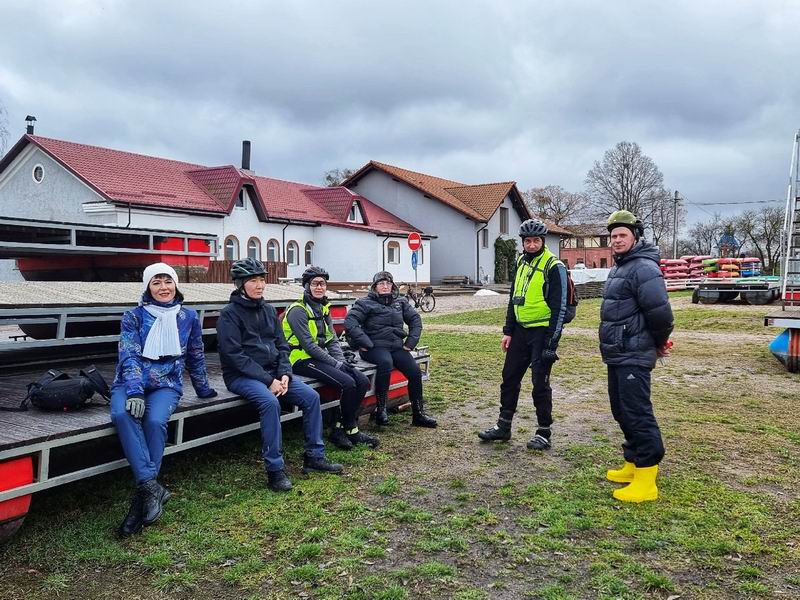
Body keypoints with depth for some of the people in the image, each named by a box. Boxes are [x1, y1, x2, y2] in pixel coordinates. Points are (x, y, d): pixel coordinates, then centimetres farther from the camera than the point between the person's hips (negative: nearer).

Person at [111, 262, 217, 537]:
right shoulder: (133, 316, 3)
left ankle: (143, 494, -24)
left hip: (166, 384, 0)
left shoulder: (188, 317, 9)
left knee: (155, 421, -33)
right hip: (131, 382, 0)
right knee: (122, 414, -34)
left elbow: (196, 356, 20)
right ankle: (151, 487, -35)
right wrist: (134, 391, -23)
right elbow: (129, 355, -8)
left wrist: (203, 389, 27)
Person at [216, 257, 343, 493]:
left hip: (273, 372, 6)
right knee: (270, 402, -34)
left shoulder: (269, 310, 11)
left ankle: (314, 457, 1)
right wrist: (268, 380, -20)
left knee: (311, 396, -11)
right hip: (241, 375, -6)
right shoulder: (229, 314, -8)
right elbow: (234, 355, -16)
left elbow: (282, 346, 11)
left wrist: (284, 374, -8)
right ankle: (275, 470, -24)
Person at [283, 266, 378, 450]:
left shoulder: (323, 309, 14)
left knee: (362, 381, -8)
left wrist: (341, 360, -5)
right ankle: (350, 429, -4)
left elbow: (332, 339, 11)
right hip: (302, 360, -8)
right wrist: (334, 363, -18)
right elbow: (308, 344, -18)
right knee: (348, 383, -24)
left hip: (320, 357, 8)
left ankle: (340, 429, -2)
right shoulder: (298, 310, -12)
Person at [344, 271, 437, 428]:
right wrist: (365, 343, -17)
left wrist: (411, 341, 8)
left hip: (397, 346, 5)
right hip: (375, 346, -5)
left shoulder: (400, 302, 16)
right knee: (385, 363, -37)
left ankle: (418, 414, -3)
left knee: (415, 370, -17)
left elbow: (415, 319, 20)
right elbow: (349, 322, -11)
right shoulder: (365, 303, 1)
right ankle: (380, 409, -26)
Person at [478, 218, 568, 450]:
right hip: (521, 330, 7)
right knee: (509, 378, 11)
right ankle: (503, 427, 23)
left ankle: (544, 433, 14)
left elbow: (559, 307, -13)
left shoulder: (554, 267, -11)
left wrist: (551, 342, -16)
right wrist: (508, 331, 12)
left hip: (542, 332, -7)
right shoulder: (522, 262, 11)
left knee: (540, 383, 0)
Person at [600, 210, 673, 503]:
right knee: (622, 411, 17)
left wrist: (659, 343, -5)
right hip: (617, 355, 10)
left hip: (633, 357, -10)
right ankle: (632, 465, 31)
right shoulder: (619, 268, 17)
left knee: (637, 414, -6)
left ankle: (646, 481, 1)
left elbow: (660, 313, -22)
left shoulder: (644, 268, -16)